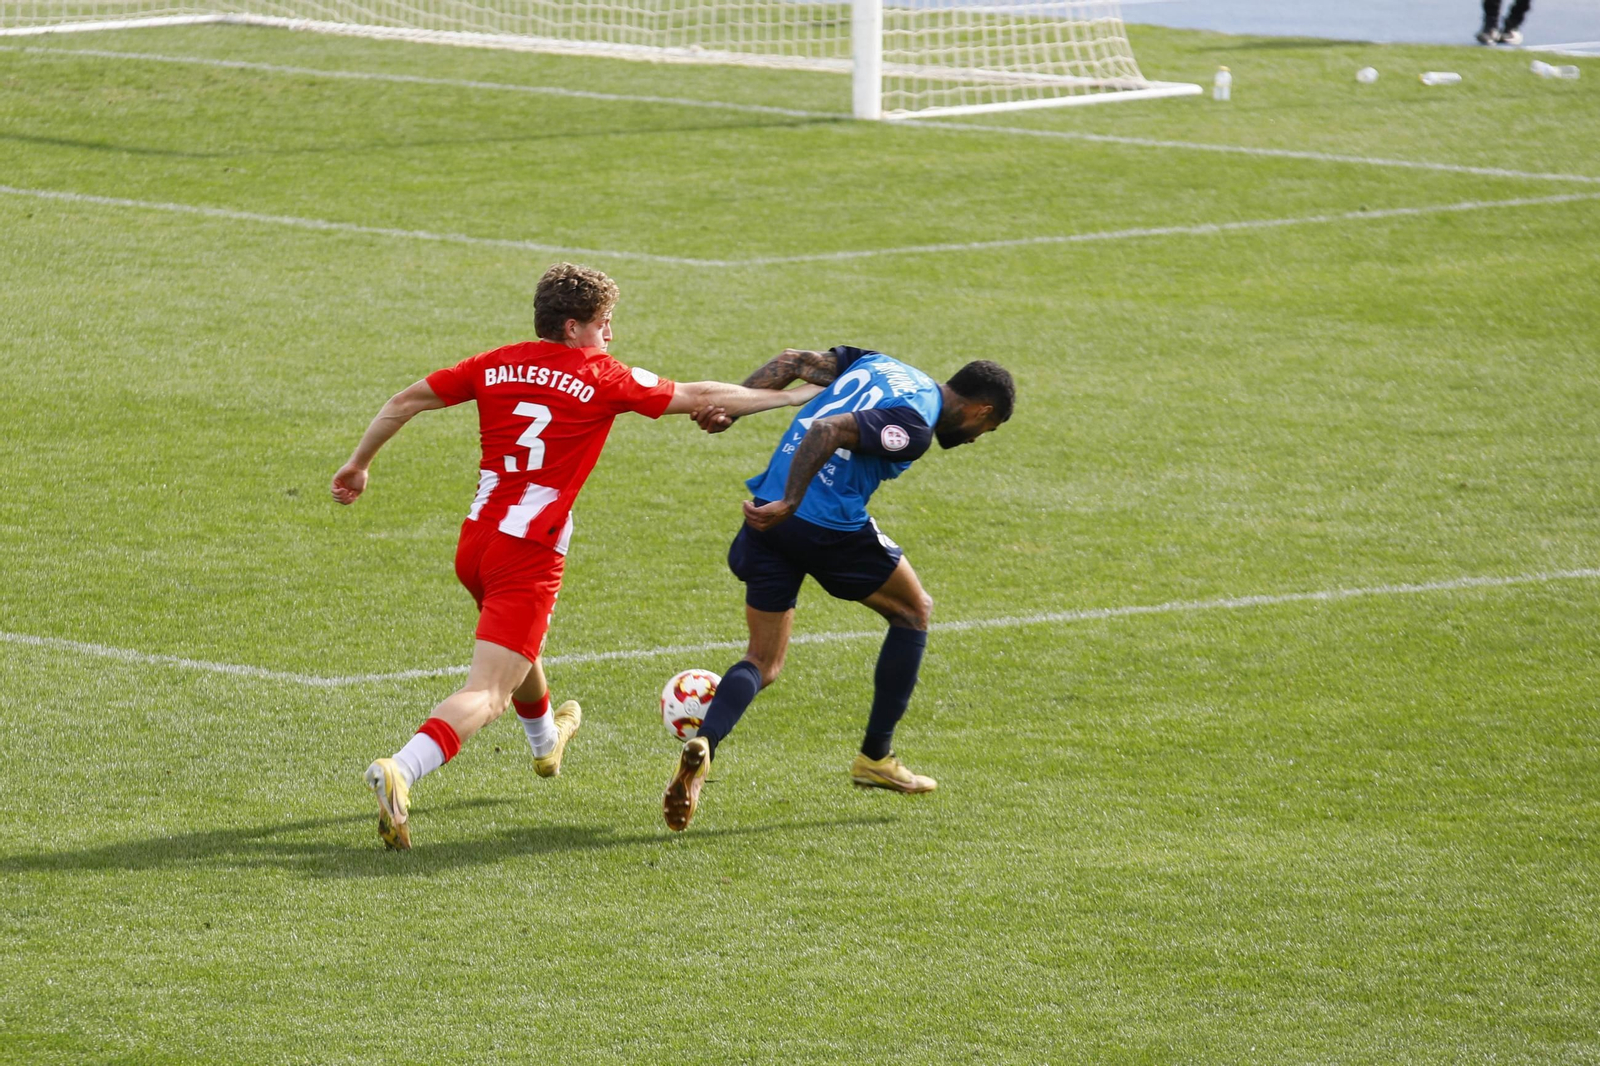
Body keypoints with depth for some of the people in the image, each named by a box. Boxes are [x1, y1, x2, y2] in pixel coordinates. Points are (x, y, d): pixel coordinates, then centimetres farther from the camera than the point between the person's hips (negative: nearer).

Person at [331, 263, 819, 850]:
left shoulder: (496, 366, 6)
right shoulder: (604, 379, -6)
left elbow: (405, 401, 9)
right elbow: (700, 396, 0)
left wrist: (358, 464, 22)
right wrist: (796, 396, 9)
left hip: (475, 542, 7)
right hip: (531, 556, -7)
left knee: (517, 646, 35)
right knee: (487, 693, -11)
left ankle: (545, 741, 63)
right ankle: (401, 771, -35)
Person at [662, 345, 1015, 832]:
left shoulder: (880, 365, 17)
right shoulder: (914, 424, -11)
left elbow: (793, 360, 14)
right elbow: (827, 431, -24)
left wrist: (729, 406, 10)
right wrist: (789, 504, -27)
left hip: (769, 513, 8)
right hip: (830, 525, -8)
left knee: (763, 662, 13)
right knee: (913, 611, 18)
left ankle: (703, 745, -17)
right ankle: (876, 757, 21)